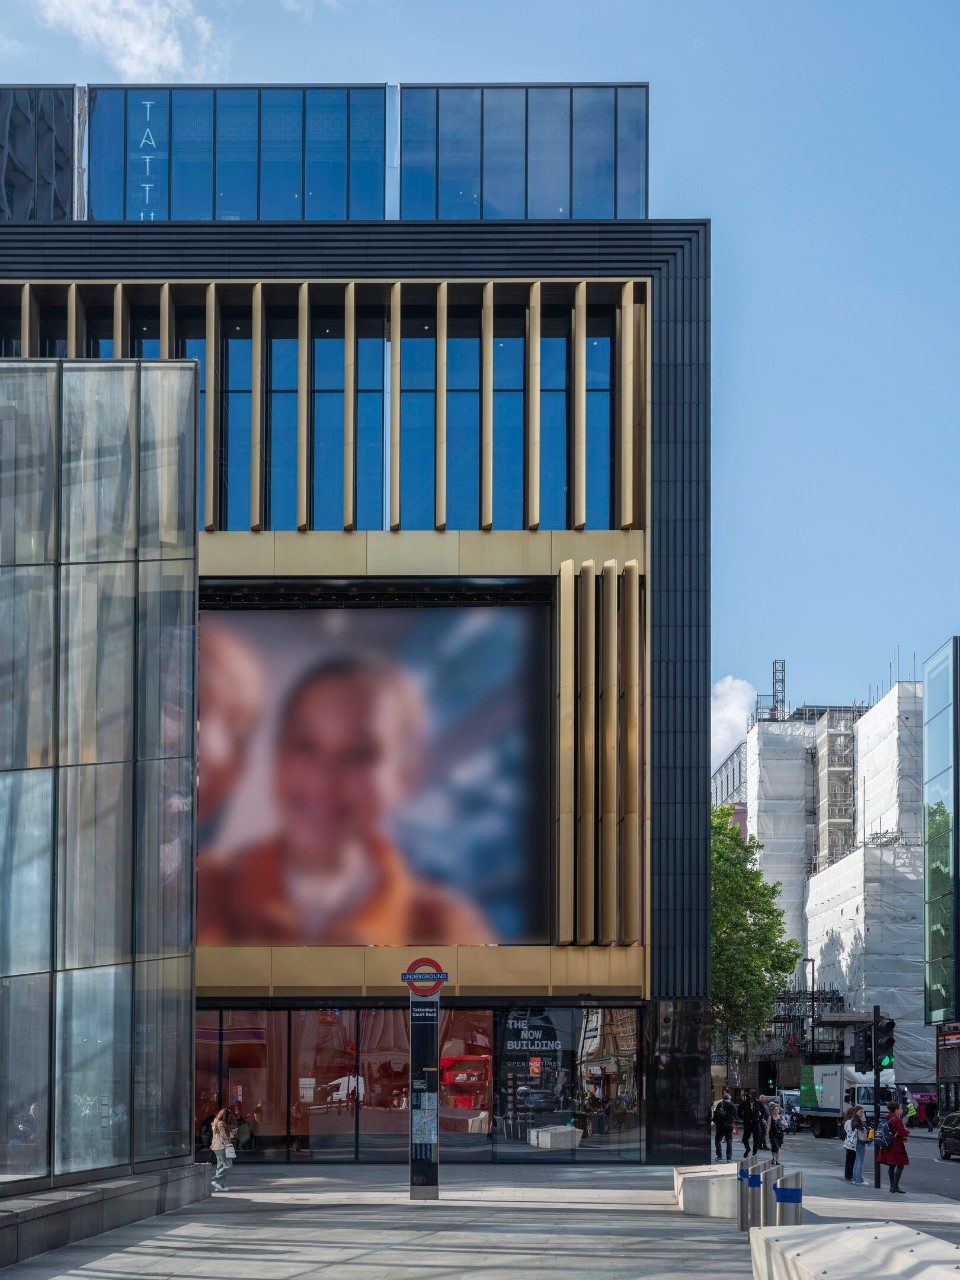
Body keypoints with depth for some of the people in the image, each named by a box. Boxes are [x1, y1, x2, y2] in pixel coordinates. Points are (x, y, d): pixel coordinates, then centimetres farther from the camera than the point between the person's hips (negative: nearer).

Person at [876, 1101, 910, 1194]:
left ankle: (892, 1186, 19)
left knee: (891, 1166, 13)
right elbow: (903, 1133, -21)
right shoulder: (897, 1119, -18)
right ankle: (895, 1187, -10)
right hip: (897, 1146, -9)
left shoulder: (887, 1118, 9)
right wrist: (907, 1131, 1)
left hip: (888, 1147, 9)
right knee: (900, 1166, -5)